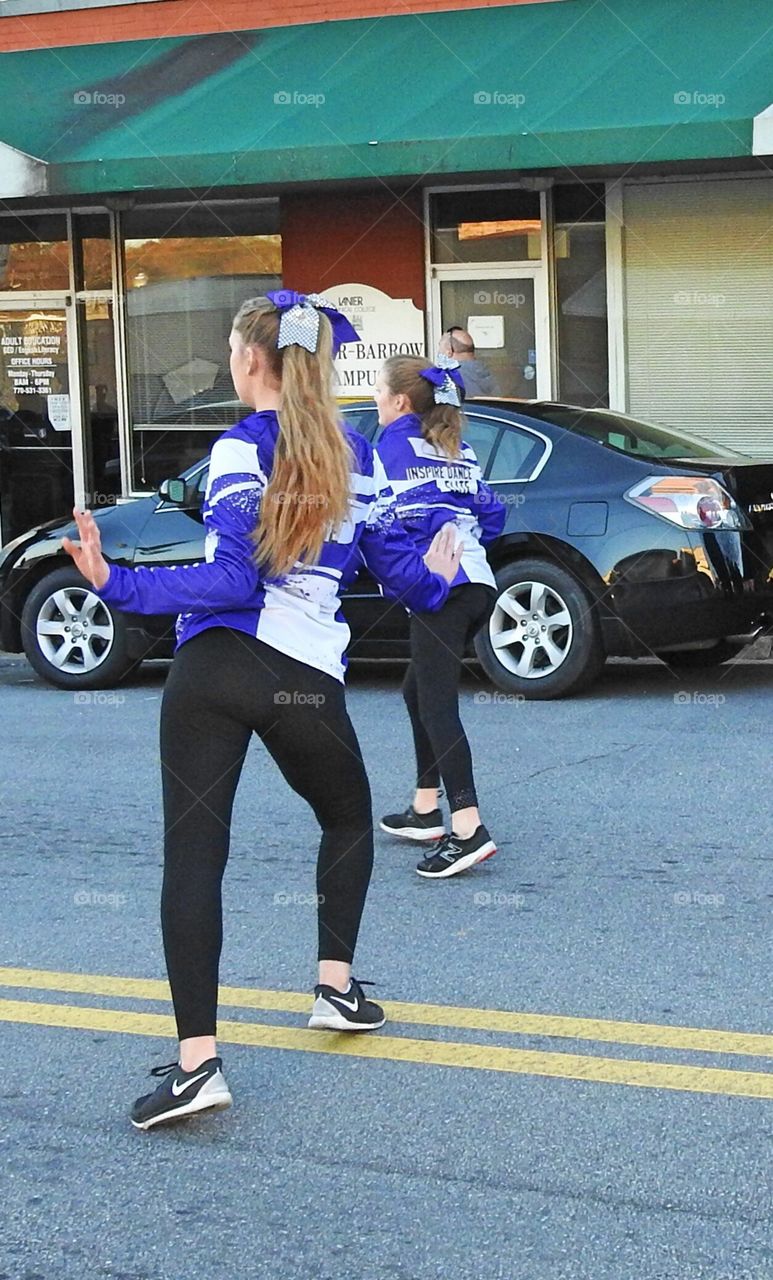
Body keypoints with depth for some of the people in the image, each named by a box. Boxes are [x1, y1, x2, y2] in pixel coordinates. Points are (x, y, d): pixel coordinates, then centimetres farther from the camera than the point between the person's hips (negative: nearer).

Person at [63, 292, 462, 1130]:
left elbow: (232, 581, -13)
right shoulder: (356, 457, 10)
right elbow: (397, 566, 14)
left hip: (212, 668, -4)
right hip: (305, 677, 4)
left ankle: (197, 1061, -10)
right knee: (348, 820, 30)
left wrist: (115, 584, -19)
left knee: (192, 854, -3)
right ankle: (335, 984, 28)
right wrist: (436, 577, 37)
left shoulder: (241, 449, -5)